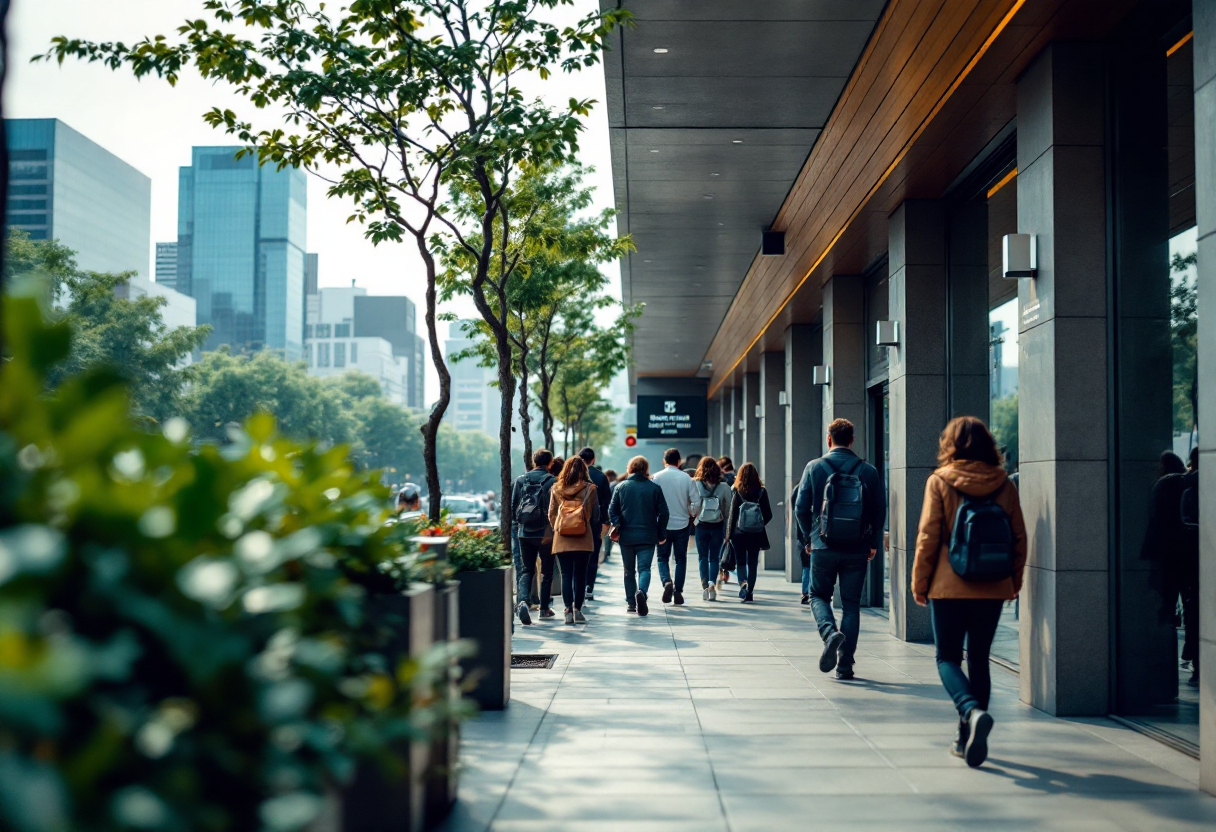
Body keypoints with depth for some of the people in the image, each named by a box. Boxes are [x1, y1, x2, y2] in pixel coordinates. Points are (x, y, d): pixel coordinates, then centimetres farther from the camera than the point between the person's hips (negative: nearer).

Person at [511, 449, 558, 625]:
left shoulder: (521, 480, 4)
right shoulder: (552, 481, -8)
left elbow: (513, 507, 8)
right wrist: (552, 530, -2)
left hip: (525, 533, 3)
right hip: (545, 534, -3)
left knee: (526, 570, 9)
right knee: (547, 571, 11)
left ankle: (522, 601, -16)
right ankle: (544, 608, 16)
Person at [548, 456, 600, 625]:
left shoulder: (556, 489, 0)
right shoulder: (589, 489, -4)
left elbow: (551, 514, 5)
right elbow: (595, 515, 1)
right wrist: (595, 536, 11)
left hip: (562, 540, 1)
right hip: (584, 540, -1)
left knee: (566, 575, 4)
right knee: (580, 574, 7)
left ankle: (568, 611, -2)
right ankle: (577, 610, 5)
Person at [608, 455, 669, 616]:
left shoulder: (620, 487, 3)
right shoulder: (654, 488, 0)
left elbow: (612, 509, -3)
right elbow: (663, 512, 1)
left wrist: (616, 525, -3)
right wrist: (661, 534, 8)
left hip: (626, 536, 1)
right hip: (647, 536, -1)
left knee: (629, 571, 14)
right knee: (644, 568, -3)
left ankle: (631, 602, 17)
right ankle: (642, 591, -31)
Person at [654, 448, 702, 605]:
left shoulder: (657, 477, -7)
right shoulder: (687, 478, -5)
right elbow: (697, 502, -7)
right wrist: (691, 514, 12)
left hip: (662, 525, 0)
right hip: (682, 524, 1)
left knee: (663, 558, 11)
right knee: (681, 559, 11)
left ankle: (667, 581, -14)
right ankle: (678, 592, 9)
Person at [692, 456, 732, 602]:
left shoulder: (695, 485, -5)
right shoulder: (724, 487, -3)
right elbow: (728, 509, -1)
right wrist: (728, 531, 4)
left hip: (701, 526, 0)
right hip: (717, 526, 0)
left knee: (702, 557, 10)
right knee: (714, 557, 9)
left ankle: (705, 586, 0)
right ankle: (712, 583, -10)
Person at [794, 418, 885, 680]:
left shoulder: (814, 467, -3)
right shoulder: (868, 471, 0)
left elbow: (801, 508, -2)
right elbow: (880, 510, 3)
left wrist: (810, 537, 13)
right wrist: (874, 542, 15)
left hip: (824, 547, -1)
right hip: (857, 550, 1)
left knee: (819, 595, 16)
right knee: (851, 604, 10)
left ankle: (830, 633, -14)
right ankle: (845, 665, 7)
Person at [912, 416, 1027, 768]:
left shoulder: (939, 482, -6)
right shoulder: (1004, 484, 2)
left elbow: (928, 537, -7)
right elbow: (1019, 537, 5)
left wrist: (919, 583, 3)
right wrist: (1014, 581, 18)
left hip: (949, 588, -3)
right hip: (992, 590, 3)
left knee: (948, 658, 7)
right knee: (979, 660, 13)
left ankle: (973, 712, -20)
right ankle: (967, 738, 15)